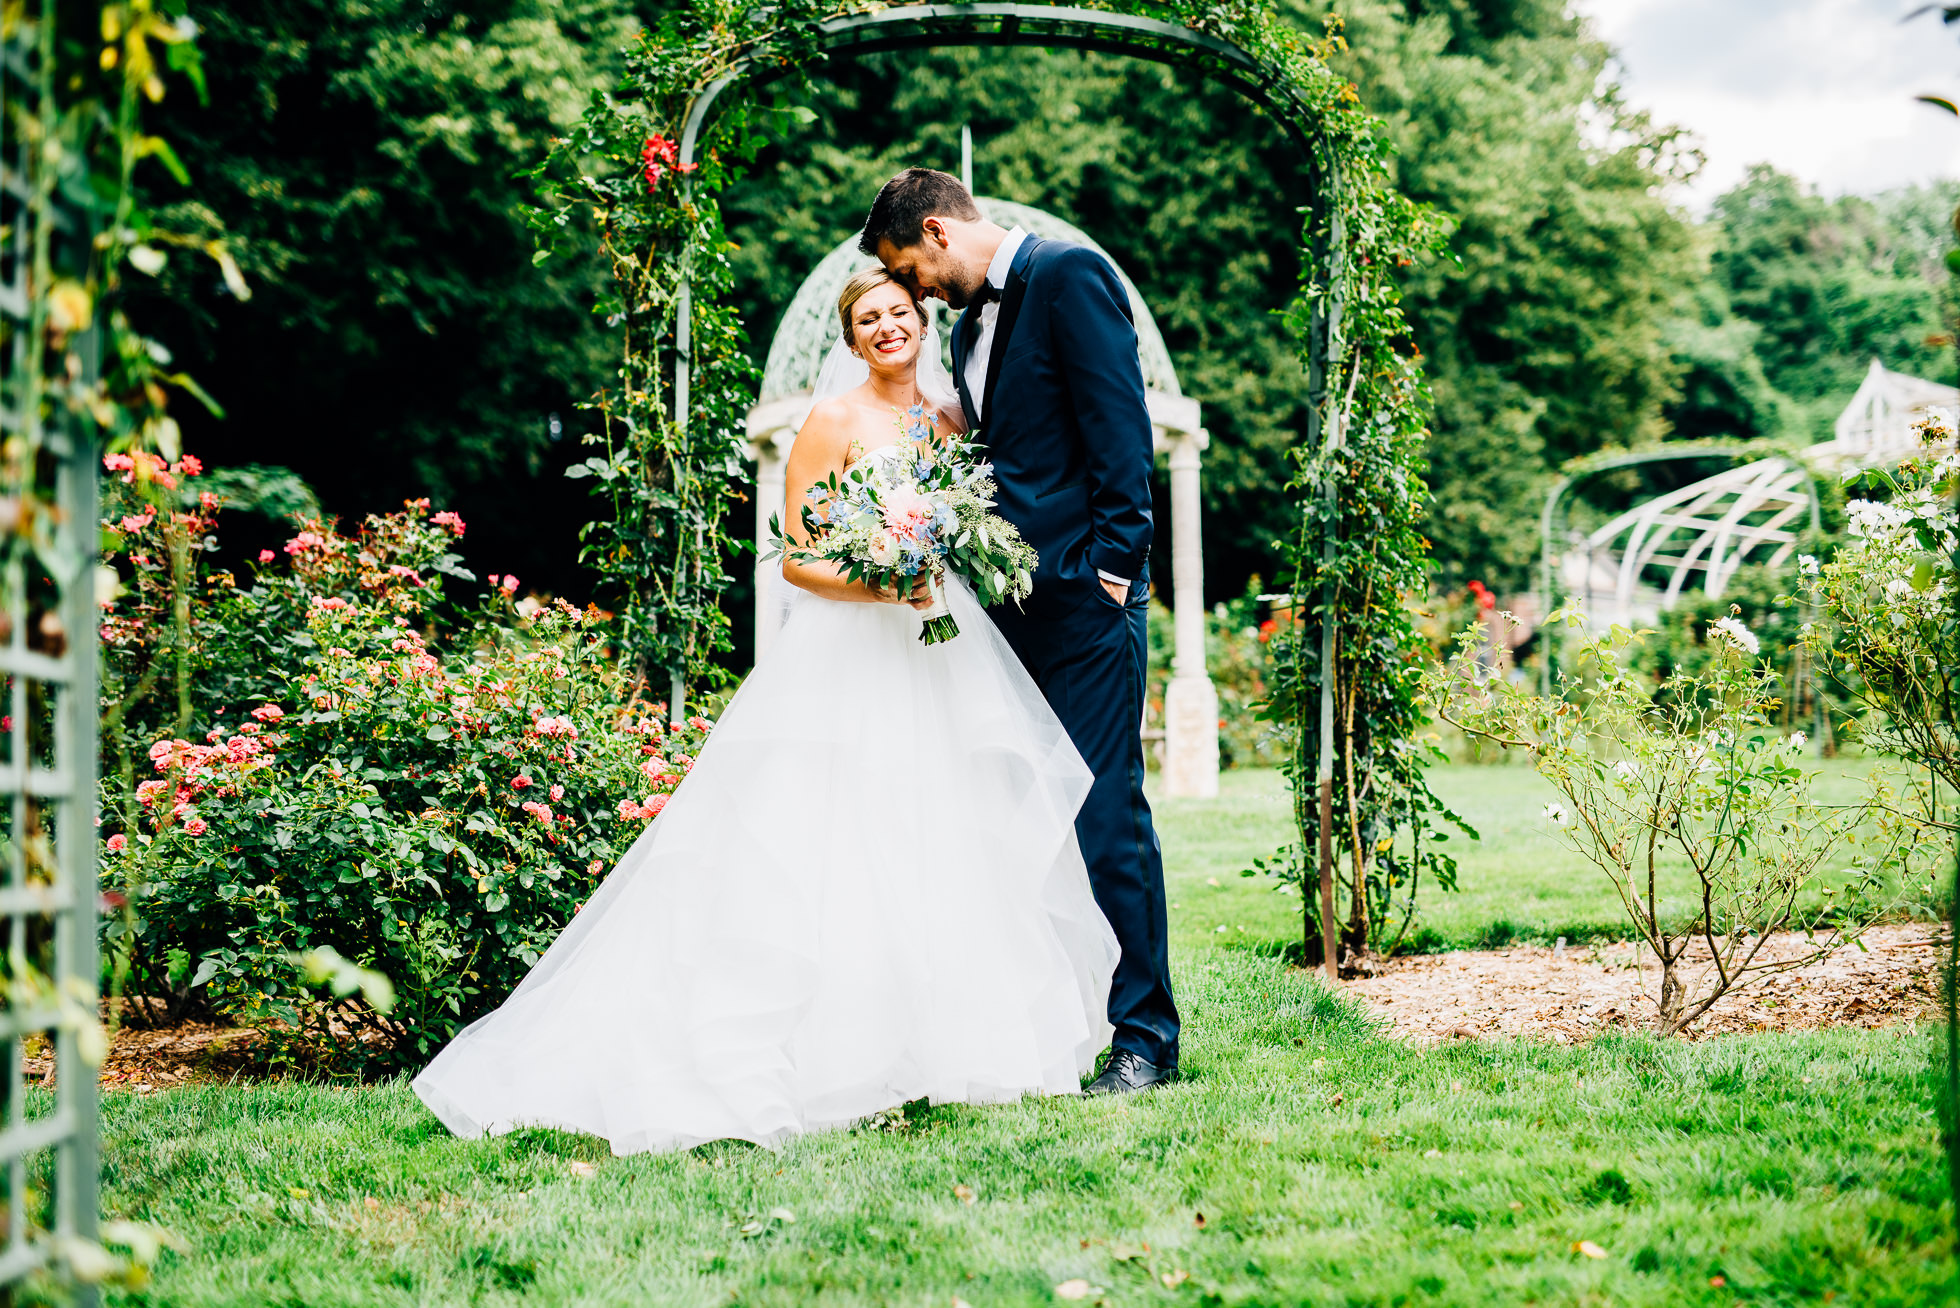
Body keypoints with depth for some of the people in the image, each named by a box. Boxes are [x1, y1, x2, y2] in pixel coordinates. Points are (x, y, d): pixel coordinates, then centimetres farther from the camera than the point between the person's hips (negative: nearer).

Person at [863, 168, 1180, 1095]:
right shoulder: (971, 323, 21)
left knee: (1104, 817, -7)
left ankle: (1144, 1037, -1)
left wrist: (1113, 561, -16)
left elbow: (1120, 427, -12)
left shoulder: (1069, 277, -5)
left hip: (1083, 598, -8)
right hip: (1009, 602, 8)